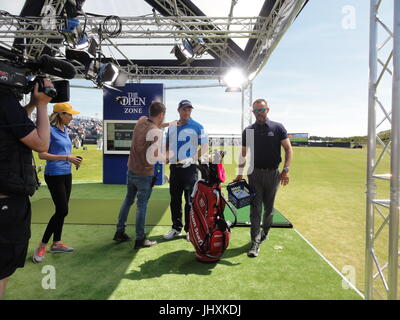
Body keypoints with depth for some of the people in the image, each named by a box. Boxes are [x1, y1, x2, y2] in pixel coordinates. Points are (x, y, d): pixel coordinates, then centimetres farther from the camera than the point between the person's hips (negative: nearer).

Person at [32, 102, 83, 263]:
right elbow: (42, 154, -17)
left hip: (67, 174, 8)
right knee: (62, 210, -9)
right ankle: (41, 246, 6)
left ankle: (56, 243, 24)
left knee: (62, 210, 12)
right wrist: (67, 158, -21)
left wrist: (73, 159, 3)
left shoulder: (65, 130, 11)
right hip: (54, 175, -8)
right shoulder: (50, 130, -13)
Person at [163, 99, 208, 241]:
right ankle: (176, 228, 25)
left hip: (190, 168, -4)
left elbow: (204, 147, -4)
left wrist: (192, 158, -17)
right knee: (175, 200, 12)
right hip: (174, 167, 5)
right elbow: (167, 146, 21)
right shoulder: (171, 127, 13)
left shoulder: (197, 127, -1)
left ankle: (190, 229, 13)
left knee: (190, 200, 2)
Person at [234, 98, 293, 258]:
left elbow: (288, 149, -2)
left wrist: (286, 169, -13)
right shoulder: (248, 131, 5)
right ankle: (255, 243, -2)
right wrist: (240, 174, 4)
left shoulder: (277, 128, -1)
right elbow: (243, 154, 9)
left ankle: (265, 232, 35)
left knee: (269, 207, 13)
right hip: (255, 173, 1)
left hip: (273, 173, 0)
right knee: (255, 208, -4)